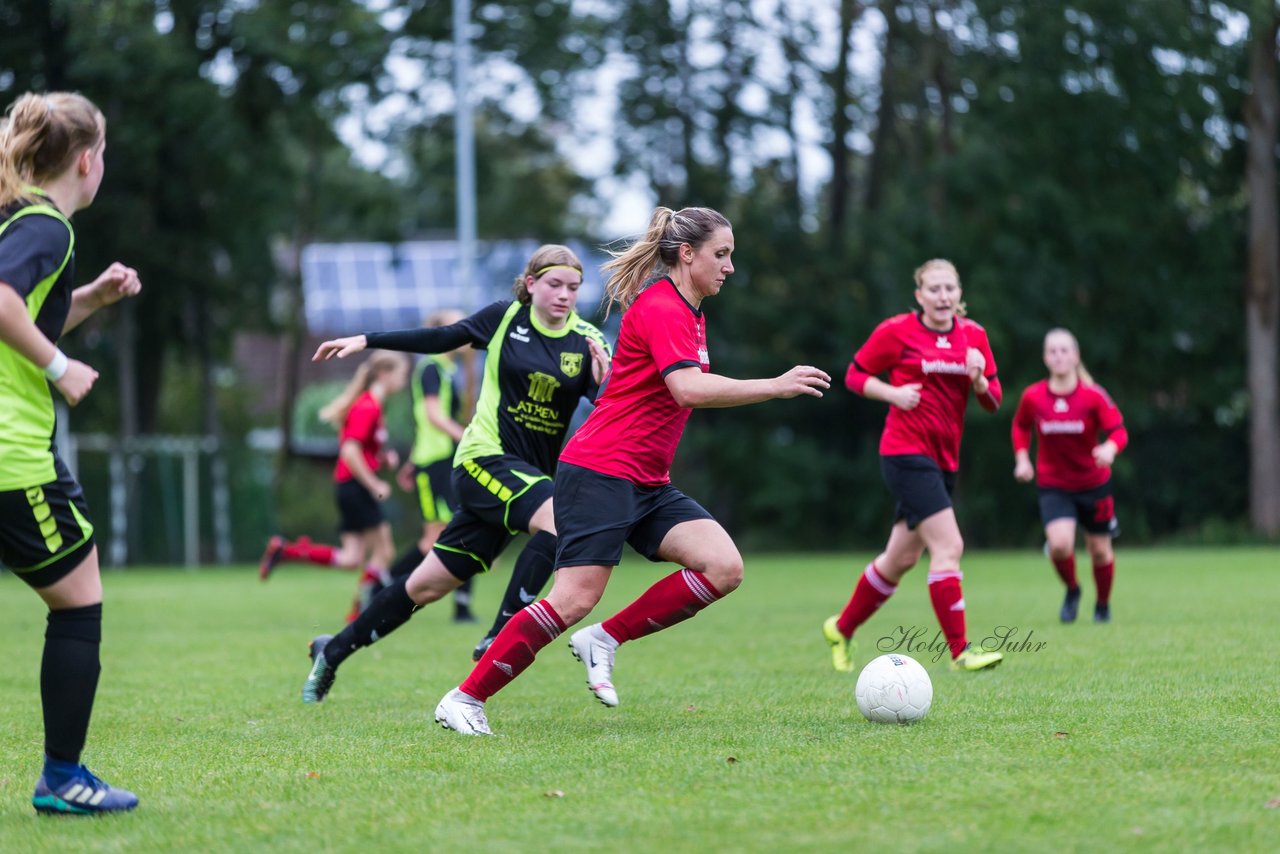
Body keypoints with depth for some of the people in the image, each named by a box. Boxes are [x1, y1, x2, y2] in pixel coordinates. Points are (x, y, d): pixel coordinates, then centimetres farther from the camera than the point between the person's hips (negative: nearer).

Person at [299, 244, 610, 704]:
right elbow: (443, 338, 10)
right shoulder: (505, 317, -3)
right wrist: (366, 340, 11)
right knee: (557, 519, -32)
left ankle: (334, 650, 24)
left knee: (429, 585, 8)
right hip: (485, 458, -3)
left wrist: (605, 380, -29)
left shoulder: (587, 341, -1)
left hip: (533, 475, 3)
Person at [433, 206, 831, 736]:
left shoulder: (688, 313, 17)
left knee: (724, 568, -9)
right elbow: (688, 389, -28)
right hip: (599, 472, -9)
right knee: (576, 598, -16)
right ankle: (464, 700, -6)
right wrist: (775, 387, -29)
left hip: (646, 484, 9)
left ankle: (604, 641, 0)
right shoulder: (660, 307, -14)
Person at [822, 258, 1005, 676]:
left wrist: (978, 379, -13)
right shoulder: (897, 331, -6)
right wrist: (893, 393, -15)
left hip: (944, 459, 7)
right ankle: (959, 649, -14)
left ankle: (841, 629, 31)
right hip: (907, 453, -7)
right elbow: (855, 375, 2)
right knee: (948, 546, -17)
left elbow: (993, 402, 8)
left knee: (901, 559, 13)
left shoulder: (973, 336, 7)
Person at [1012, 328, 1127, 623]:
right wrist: (1022, 458, 0)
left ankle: (1103, 606, 36)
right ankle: (1071, 591, 10)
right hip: (1053, 485, 0)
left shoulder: (1093, 395, -14)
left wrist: (1109, 448, -37)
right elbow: (1021, 426, 12)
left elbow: (1119, 430, -16)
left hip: (1093, 482, 0)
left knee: (1099, 551, 9)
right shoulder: (1032, 397, -8)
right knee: (1060, 544, -22)